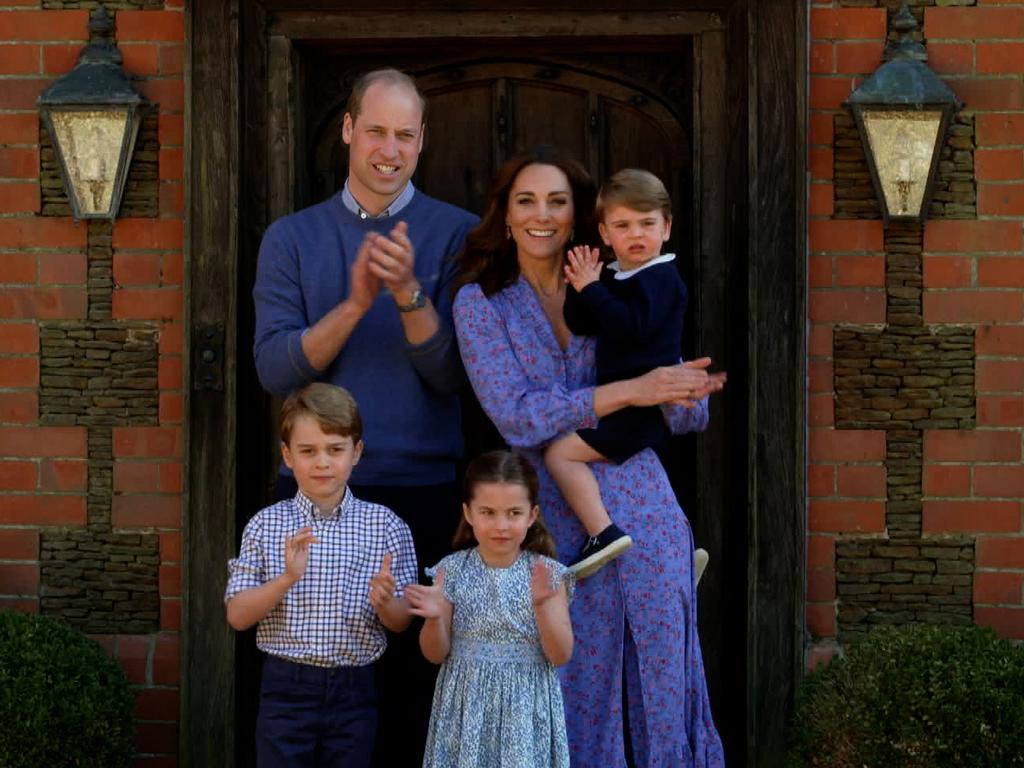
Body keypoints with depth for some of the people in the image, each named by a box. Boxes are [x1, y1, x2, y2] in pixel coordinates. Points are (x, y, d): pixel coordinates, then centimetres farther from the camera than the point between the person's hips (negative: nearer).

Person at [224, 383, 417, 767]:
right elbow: (237, 616, -4)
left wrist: (384, 601, -21)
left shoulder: (385, 525, -1)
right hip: (286, 689, -1)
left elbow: (402, 622, 2)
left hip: (353, 691, 1)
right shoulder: (266, 525, -1)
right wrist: (286, 579, -20)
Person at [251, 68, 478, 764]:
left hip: (425, 492, -1)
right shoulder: (292, 238, 7)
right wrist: (355, 303, -17)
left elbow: (452, 375, -5)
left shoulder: (458, 234, 2)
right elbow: (275, 370, -4)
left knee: (415, 676, 2)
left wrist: (410, 294, -21)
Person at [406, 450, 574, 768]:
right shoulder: (453, 571, -3)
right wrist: (434, 618, -19)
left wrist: (542, 605, -22)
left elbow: (561, 655, -8)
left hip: (526, 709, -1)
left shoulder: (547, 574, -5)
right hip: (467, 705, 1)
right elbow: (436, 654, 1)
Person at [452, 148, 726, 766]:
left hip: (644, 514, 2)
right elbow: (516, 415, -11)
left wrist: (685, 392, -15)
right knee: (575, 690, 3)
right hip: (556, 524, -2)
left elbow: (689, 418, 8)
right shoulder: (480, 303, 3)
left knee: (659, 684, 3)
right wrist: (633, 390, -18)